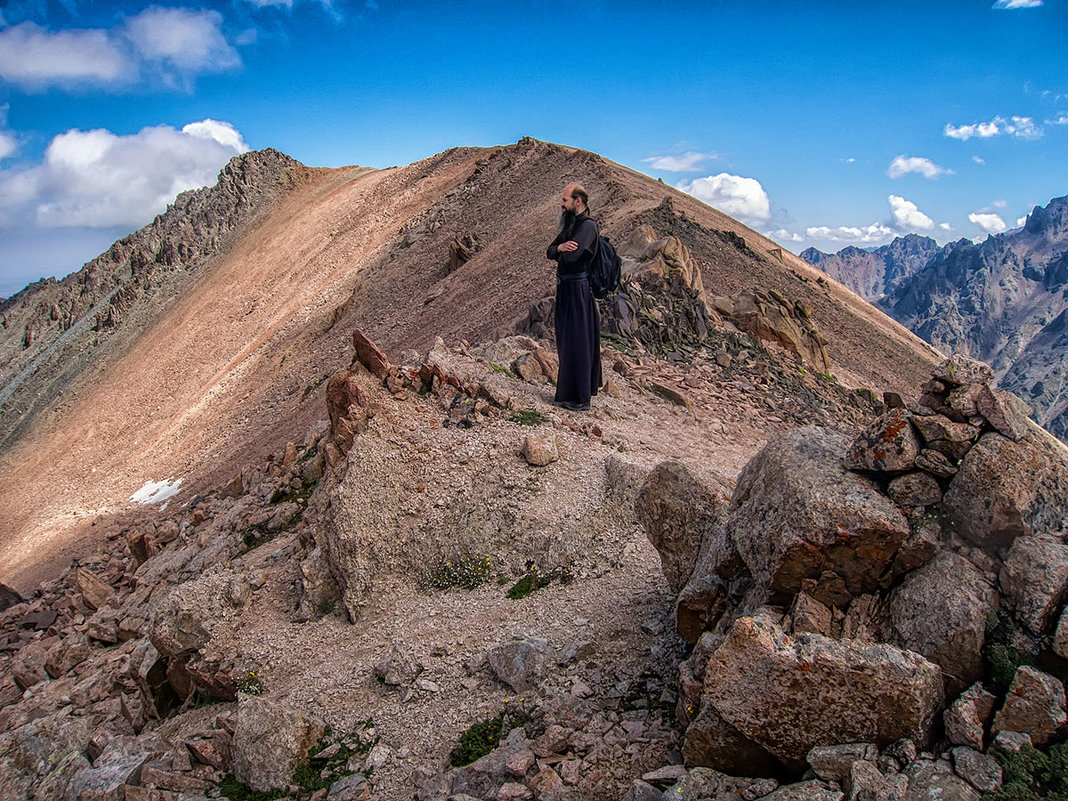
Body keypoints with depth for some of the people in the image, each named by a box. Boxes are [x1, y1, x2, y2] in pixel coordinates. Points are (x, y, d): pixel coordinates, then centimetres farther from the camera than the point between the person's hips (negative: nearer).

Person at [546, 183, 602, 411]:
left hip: (578, 289, -10)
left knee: (578, 344, -4)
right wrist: (560, 248, -14)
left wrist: (560, 252, -3)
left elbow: (569, 257, -26)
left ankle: (581, 399, 4)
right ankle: (567, 393, 28)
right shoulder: (570, 225, 15)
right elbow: (550, 252, 9)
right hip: (565, 288, 10)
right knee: (566, 342, 16)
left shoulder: (588, 226, -15)